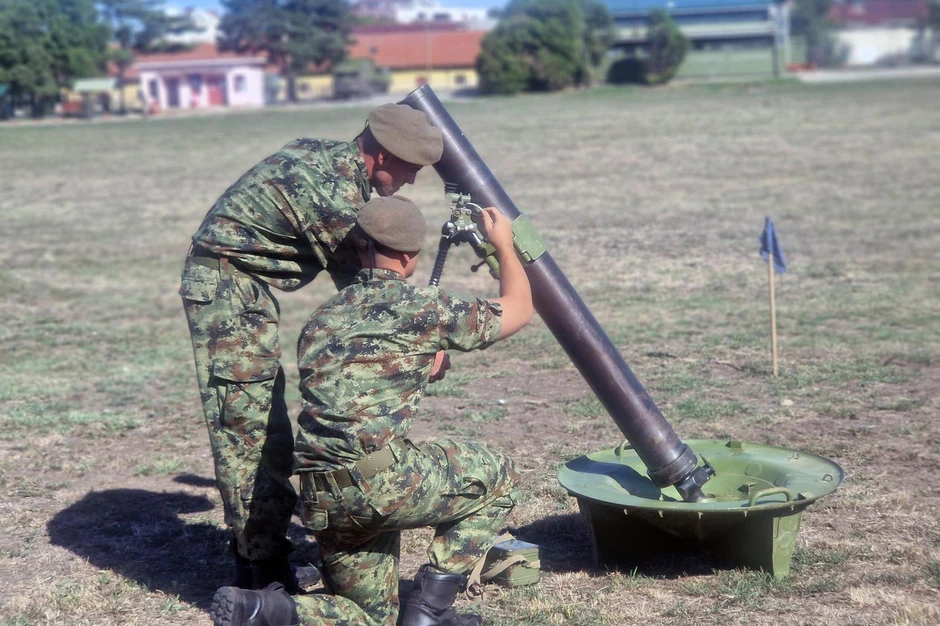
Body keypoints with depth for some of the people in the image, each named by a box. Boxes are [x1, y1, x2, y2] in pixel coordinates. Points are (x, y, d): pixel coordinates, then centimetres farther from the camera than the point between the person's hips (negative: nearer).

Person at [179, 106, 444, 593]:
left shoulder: (328, 155, 6)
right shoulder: (335, 191, -22)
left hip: (242, 289, 10)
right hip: (229, 290, -10)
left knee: (268, 429, 14)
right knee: (249, 432, -7)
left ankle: (263, 558, 23)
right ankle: (262, 576, -2)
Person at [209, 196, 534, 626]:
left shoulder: (322, 319, 20)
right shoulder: (422, 308, 2)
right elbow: (519, 309, 16)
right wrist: (504, 244, 32)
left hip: (321, 502, 7)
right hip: (382, 480, -6)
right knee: (497, 479, 19)